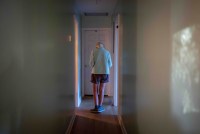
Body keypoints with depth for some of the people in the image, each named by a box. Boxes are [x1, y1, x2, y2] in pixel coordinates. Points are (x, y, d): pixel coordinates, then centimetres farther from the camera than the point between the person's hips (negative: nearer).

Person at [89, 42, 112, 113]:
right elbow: (110, 64, 7)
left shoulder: (93, 51, 2)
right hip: (105, 72, 2)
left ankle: (96, 107, -1)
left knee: (95, 90, 5)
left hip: (96, 72, -2)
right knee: (102, 90, 9)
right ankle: (100, 107, 10)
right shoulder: (107, 52, 7)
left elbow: (91, 63, -5)